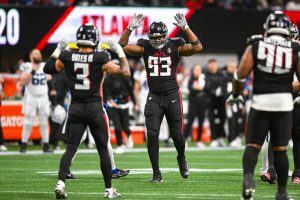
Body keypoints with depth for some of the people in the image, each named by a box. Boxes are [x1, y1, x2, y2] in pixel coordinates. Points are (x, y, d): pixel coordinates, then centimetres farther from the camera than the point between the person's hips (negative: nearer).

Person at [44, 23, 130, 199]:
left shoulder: (67, 57, -4)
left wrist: (57, 51, 23)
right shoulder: (101, 59, -12)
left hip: (75, 108, 2)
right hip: (95, 108, -2)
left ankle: (61, 183, -14)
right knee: (103, 150, 8)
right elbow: (125, 72, -6)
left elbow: (48, 68, 13)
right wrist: (120, 52, 5)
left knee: (71, 149, 5)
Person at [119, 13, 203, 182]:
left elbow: (197, 48, -17)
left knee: (177, 134, 3)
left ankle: (182, 159, 36)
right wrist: (130, 28, -18)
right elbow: (123, 47, -6)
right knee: (152, 134, -8)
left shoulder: (175, 47, -5)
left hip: (172, 96, -1)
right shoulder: (145, 48, 0)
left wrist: (186, 28, -23)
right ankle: (156, 173, 1)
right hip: (154, 97, 1)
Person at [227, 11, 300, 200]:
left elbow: (241, 74, -3)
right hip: (284, 102, 1)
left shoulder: (255, 46, 0)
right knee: (280, 149, 9)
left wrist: (235, 95, 12)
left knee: (253, 145, 5)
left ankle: (248, 177, -21)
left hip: (261, 101, -1)